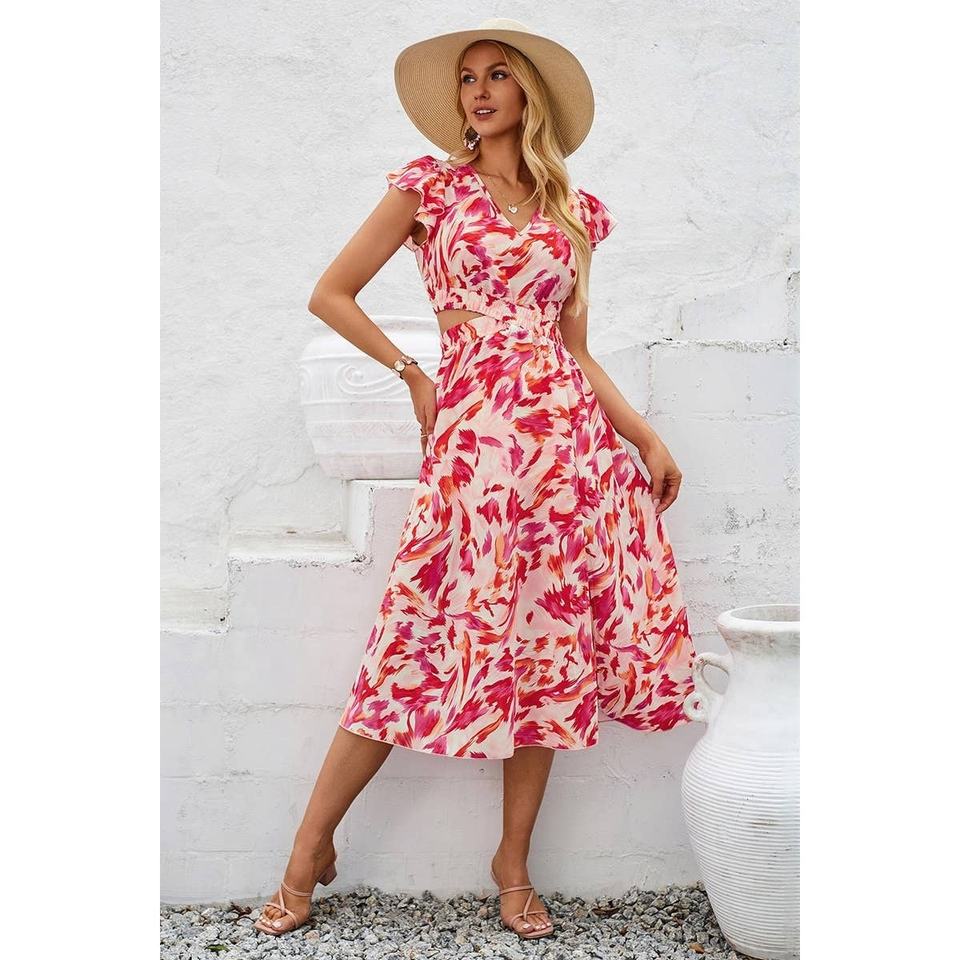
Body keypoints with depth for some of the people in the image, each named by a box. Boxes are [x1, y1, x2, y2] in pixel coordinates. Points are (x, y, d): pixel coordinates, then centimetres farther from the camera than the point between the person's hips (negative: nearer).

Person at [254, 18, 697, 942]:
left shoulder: (576, 211, 15)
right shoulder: (431, 185, 7)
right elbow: (330, 294, 7)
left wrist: (647, 439, 12)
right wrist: (414, 374, 3)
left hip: (569, 434, 4)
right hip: (474, 432, -3)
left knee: (554, 643, 4)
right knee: (419, 650, -4)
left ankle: (513, 861, 19)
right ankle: (311, 848, 13)